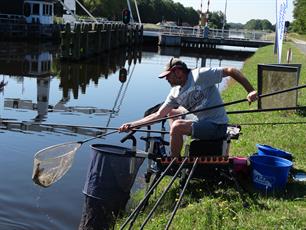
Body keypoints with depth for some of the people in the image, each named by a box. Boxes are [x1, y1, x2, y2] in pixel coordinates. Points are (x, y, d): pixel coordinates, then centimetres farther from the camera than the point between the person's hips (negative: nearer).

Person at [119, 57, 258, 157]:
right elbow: (159, 115, 6)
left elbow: (231, 71, -16)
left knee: (176, 126, -23)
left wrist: (250, 91, -24)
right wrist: (132, 125, -1)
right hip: (201, 123, 8)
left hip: (217, 126, -8)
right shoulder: (175, 93, 7)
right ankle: (175, 155, 21)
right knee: (171, 113, 18)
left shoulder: (200, 75, -14)